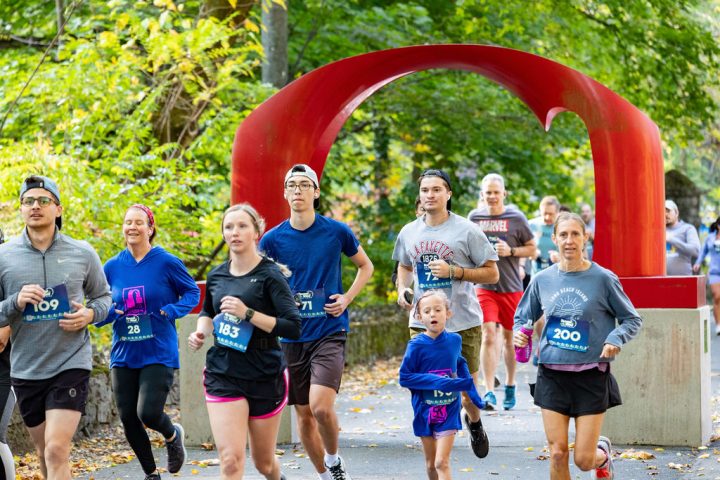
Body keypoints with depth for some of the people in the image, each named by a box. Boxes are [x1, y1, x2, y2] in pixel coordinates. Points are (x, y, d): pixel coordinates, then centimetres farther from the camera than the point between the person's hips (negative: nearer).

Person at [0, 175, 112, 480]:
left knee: (57, 450, -15)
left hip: (71, 364, -2)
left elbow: (103, 296, 13)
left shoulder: (82, 254, -1)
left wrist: (90, 314, -9)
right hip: (25, 370, 2)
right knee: (45, 451, 16)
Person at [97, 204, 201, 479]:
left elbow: (192, 293, 4)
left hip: (158, 353, -4)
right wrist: (108, 313, -10)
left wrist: (170, 311, -13)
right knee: (128, 418, 5)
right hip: (123, 354, 4)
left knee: (148, 413, -17)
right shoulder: (113, 267, 5)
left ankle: (173, 434, 20)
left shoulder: (166, 263, -5)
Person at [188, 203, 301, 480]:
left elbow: (293, 327, -19)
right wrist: (201, 332, 6)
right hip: (223, 375, 2)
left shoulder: (270, 275, -9)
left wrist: (248, 313, -25)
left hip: (265, 374, -2)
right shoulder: (216, 276, 6)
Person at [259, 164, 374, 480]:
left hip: (330, 331, -3)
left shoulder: (336, 232, -2)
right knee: (303, 414, 8)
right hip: (293, 335, 3)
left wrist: (347, 298, 0)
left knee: (321, 406, -20)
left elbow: (366, 266, 14)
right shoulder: (273, 239, 0)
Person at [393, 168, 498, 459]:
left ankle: (474, 423, 42)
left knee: (467, 390, 8)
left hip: (463, 323, -2)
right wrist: (402, 289, 4)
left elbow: (492, 274, -5)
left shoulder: (466, 231, -6)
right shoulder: (409, 233, 7)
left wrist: (454, 271, -17)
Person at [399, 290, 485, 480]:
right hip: (425, 411, 0)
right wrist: (438, 382, -21)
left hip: (449, 410, 0)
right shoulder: (416, 345, -12)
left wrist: (474, 395, 16)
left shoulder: (454, 341, -3)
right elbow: (404, 377, -13)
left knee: (442, 462, -11)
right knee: (431, 464, 12)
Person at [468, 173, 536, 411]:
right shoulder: (474, 217, 5)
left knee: (509, 336, 10)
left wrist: (510, 251, -11)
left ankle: (510, 386, 28)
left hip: (511, 286, 0)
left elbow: (532, 248, 4)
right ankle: (489, 392, -16)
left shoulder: (516, 218, -1)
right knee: (488, 335, -13)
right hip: (484, 286, 0)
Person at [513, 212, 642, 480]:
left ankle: (602, 453, 36)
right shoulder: (542, 280, 3)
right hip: (552, 375, 2)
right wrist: (519, 333, -5)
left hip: (591, 375, -2)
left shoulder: (603, 279, -5)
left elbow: (633, 320, 3)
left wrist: (615, 339, -16)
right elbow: (523, 316, 17)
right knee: (557, 454, -3)